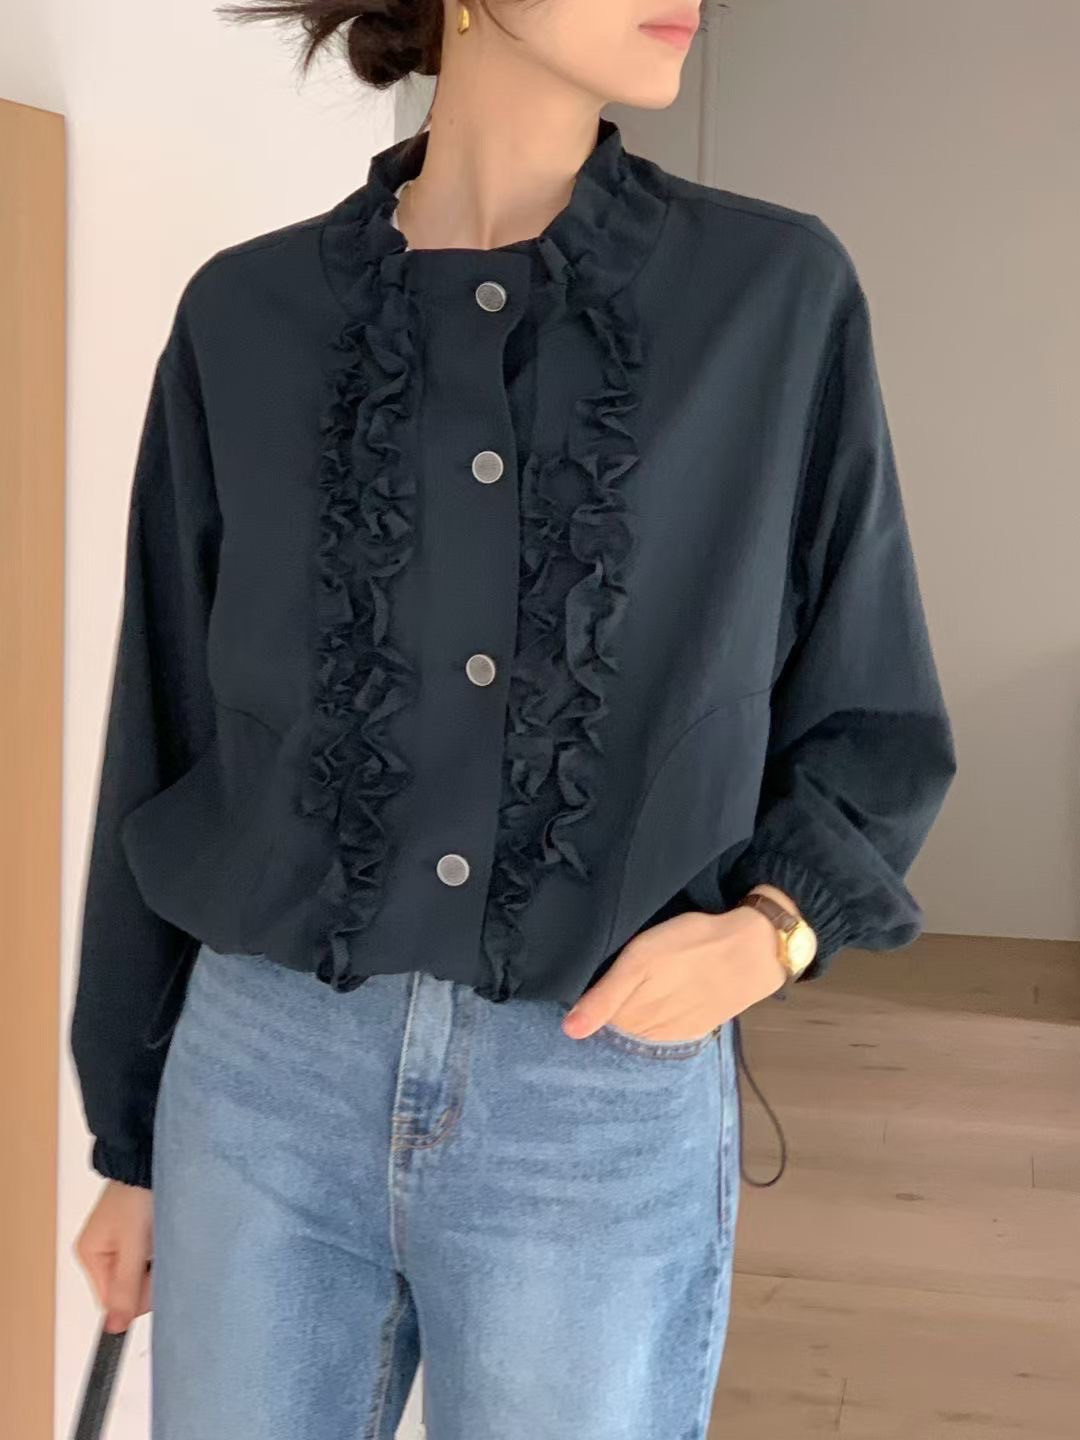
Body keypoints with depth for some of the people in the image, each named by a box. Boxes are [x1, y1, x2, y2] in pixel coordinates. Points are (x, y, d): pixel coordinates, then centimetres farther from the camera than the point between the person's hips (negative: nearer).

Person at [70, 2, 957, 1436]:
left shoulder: (778, 294, -2)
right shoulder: (249, 317, 0)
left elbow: (874, 726, 6)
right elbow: (170, 748, 6)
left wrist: (775, 924, -14)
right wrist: (131, 1135, 11)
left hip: (610, 1112, -1)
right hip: (265, 1078, 1)